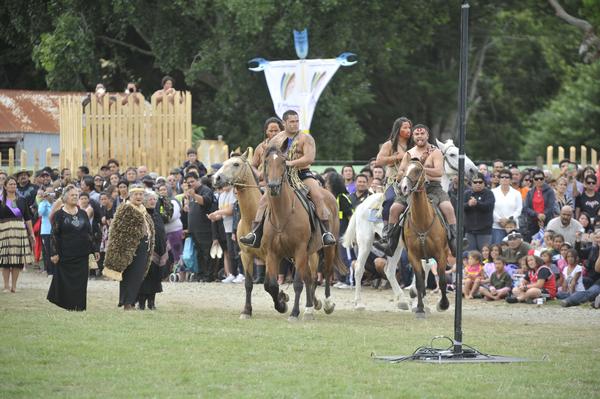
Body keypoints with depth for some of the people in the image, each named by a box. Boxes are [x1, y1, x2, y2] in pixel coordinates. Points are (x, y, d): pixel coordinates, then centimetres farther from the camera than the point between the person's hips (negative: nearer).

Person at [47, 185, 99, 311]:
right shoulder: (59, 215, -2)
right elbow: (55, 235, -5)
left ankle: (78, 306, 5)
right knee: (65, 282, -2)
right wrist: (55, 253, -12)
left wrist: (95, 249, 10)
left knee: (80, 282, 1)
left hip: (82, 254, 4)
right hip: (66, 254, -4)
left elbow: (90, 233, 15)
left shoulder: (83, 213, 12)